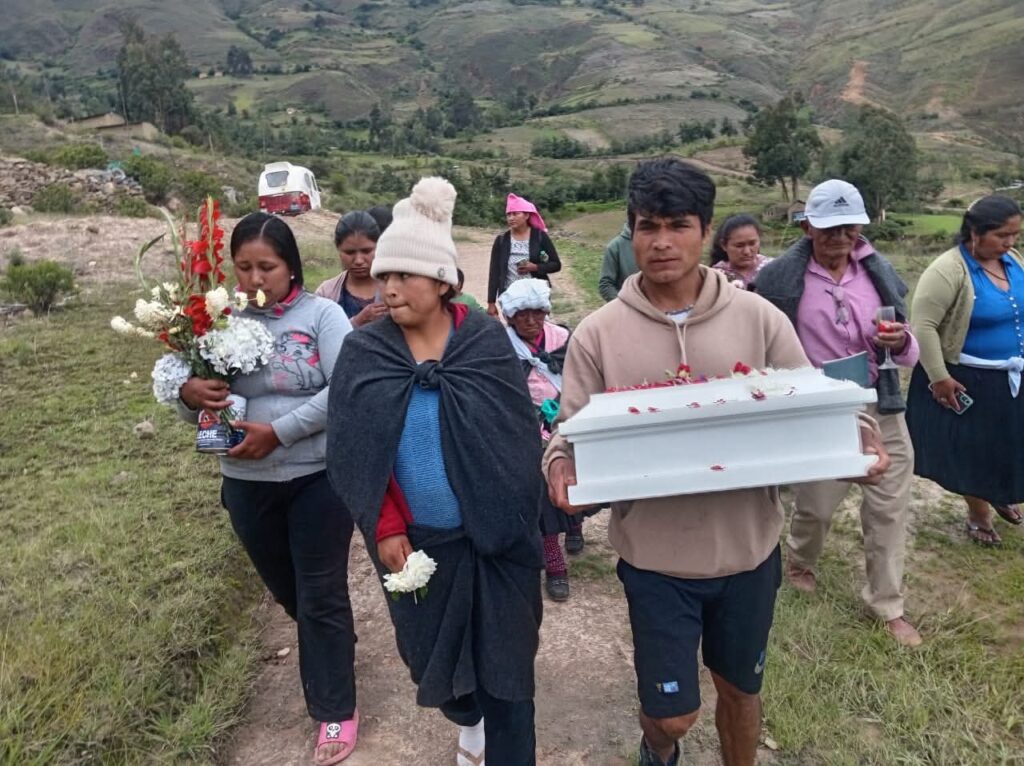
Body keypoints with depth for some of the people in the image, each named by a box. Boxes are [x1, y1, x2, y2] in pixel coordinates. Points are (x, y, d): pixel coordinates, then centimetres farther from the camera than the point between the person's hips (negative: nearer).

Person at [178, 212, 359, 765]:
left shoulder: (322, 314, -9)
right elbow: (194, 403, 4)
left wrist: (278, 432, -23)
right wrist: (189, 394, -19)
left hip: (318, 477, -4)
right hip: (247, 482, 4)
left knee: (320, 595, 5)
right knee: (287, 591, 22)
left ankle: (336, 710, 22)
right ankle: (331, 648, 52)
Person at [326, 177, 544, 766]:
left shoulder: (488, 341, -7)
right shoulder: (363, 353, -4)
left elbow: (521, 436, -5)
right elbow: (351, 453, -3)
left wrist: (522, 517, -7)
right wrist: (385, 527, -9)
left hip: (494, 535, -2)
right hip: (414, 539, 2)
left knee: (505, 657, 6)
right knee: (432, 649, 19)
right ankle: (469, 718, 50)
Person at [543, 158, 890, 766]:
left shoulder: (759, 319, -6)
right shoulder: (599, 333, -8)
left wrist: (853, 440, -20)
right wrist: (562, 462, -26)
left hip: (749, 547, 2)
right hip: (656, 555, -1)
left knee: (740, 688, 22)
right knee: (672, 714, 10)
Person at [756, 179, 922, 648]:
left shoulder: (879, 272, 1)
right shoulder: (780, 277, -12)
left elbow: (906, 348, 7)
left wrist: (902, 343, -16)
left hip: (881, 408, 4)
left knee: (890, 507, 9)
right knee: (816, 503, 12)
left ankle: (887, 605, 26)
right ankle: (799, 563, 45)